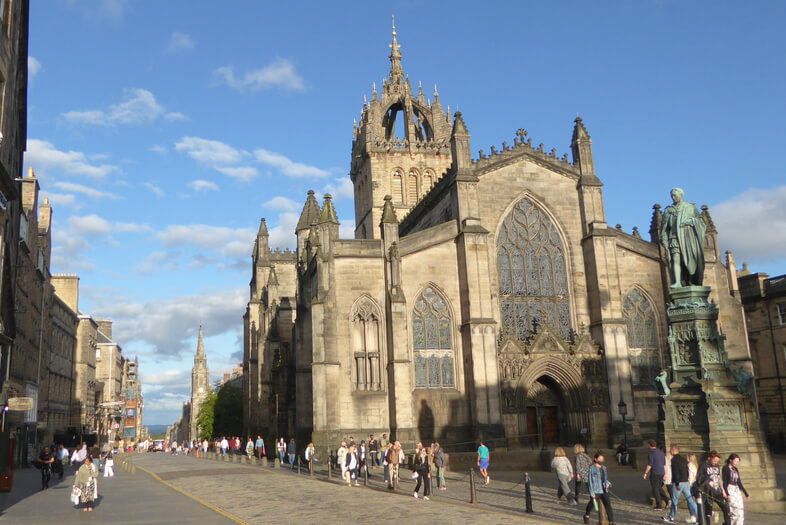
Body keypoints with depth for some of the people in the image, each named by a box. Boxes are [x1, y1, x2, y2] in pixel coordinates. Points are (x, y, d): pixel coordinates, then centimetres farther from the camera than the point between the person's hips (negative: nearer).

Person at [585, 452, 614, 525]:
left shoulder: (604, 468, 10)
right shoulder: (592, 468, -9)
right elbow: (590, 481, -10)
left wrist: (607, 483, 2)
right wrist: (592, 493, -13)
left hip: (604, 491, 4)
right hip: (595, 491, -4)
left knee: (608, 505, -8)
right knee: (592, 504, 8)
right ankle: (586, 516, 35)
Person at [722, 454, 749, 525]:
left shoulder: (735, 470, 16)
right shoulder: (725, 468, -5)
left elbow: (739, 483, 20)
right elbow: (724, 482, -11)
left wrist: (746, 494, 18)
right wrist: (727, 493, -22)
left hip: (737, 491, 8)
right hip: (730, 491, -8)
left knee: (741, 511, 2)